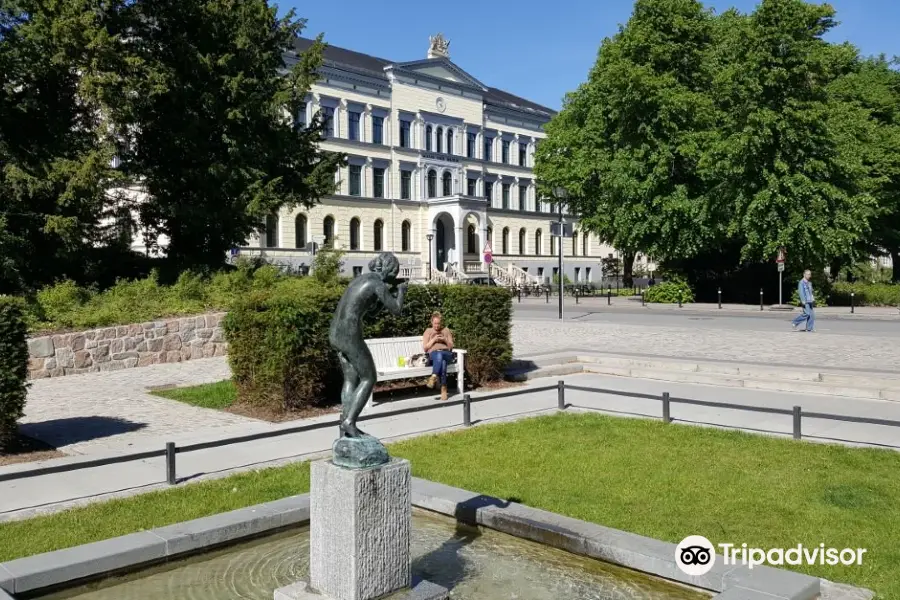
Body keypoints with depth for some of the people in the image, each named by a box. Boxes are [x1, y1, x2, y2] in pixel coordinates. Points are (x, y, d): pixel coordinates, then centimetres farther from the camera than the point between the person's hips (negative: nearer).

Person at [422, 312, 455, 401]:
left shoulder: (446, 330, 23)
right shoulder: (428, 331, 19)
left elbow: (451, 347, 18)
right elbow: (425, 348, 10)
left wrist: (445, 340, -2)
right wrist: (434, 340, -3)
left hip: (447, 353, 1)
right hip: (433, 353, -1)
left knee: (440, 355, -41)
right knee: (442, 362, -41)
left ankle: (434, 377, -56)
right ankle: (443, 388, -49)